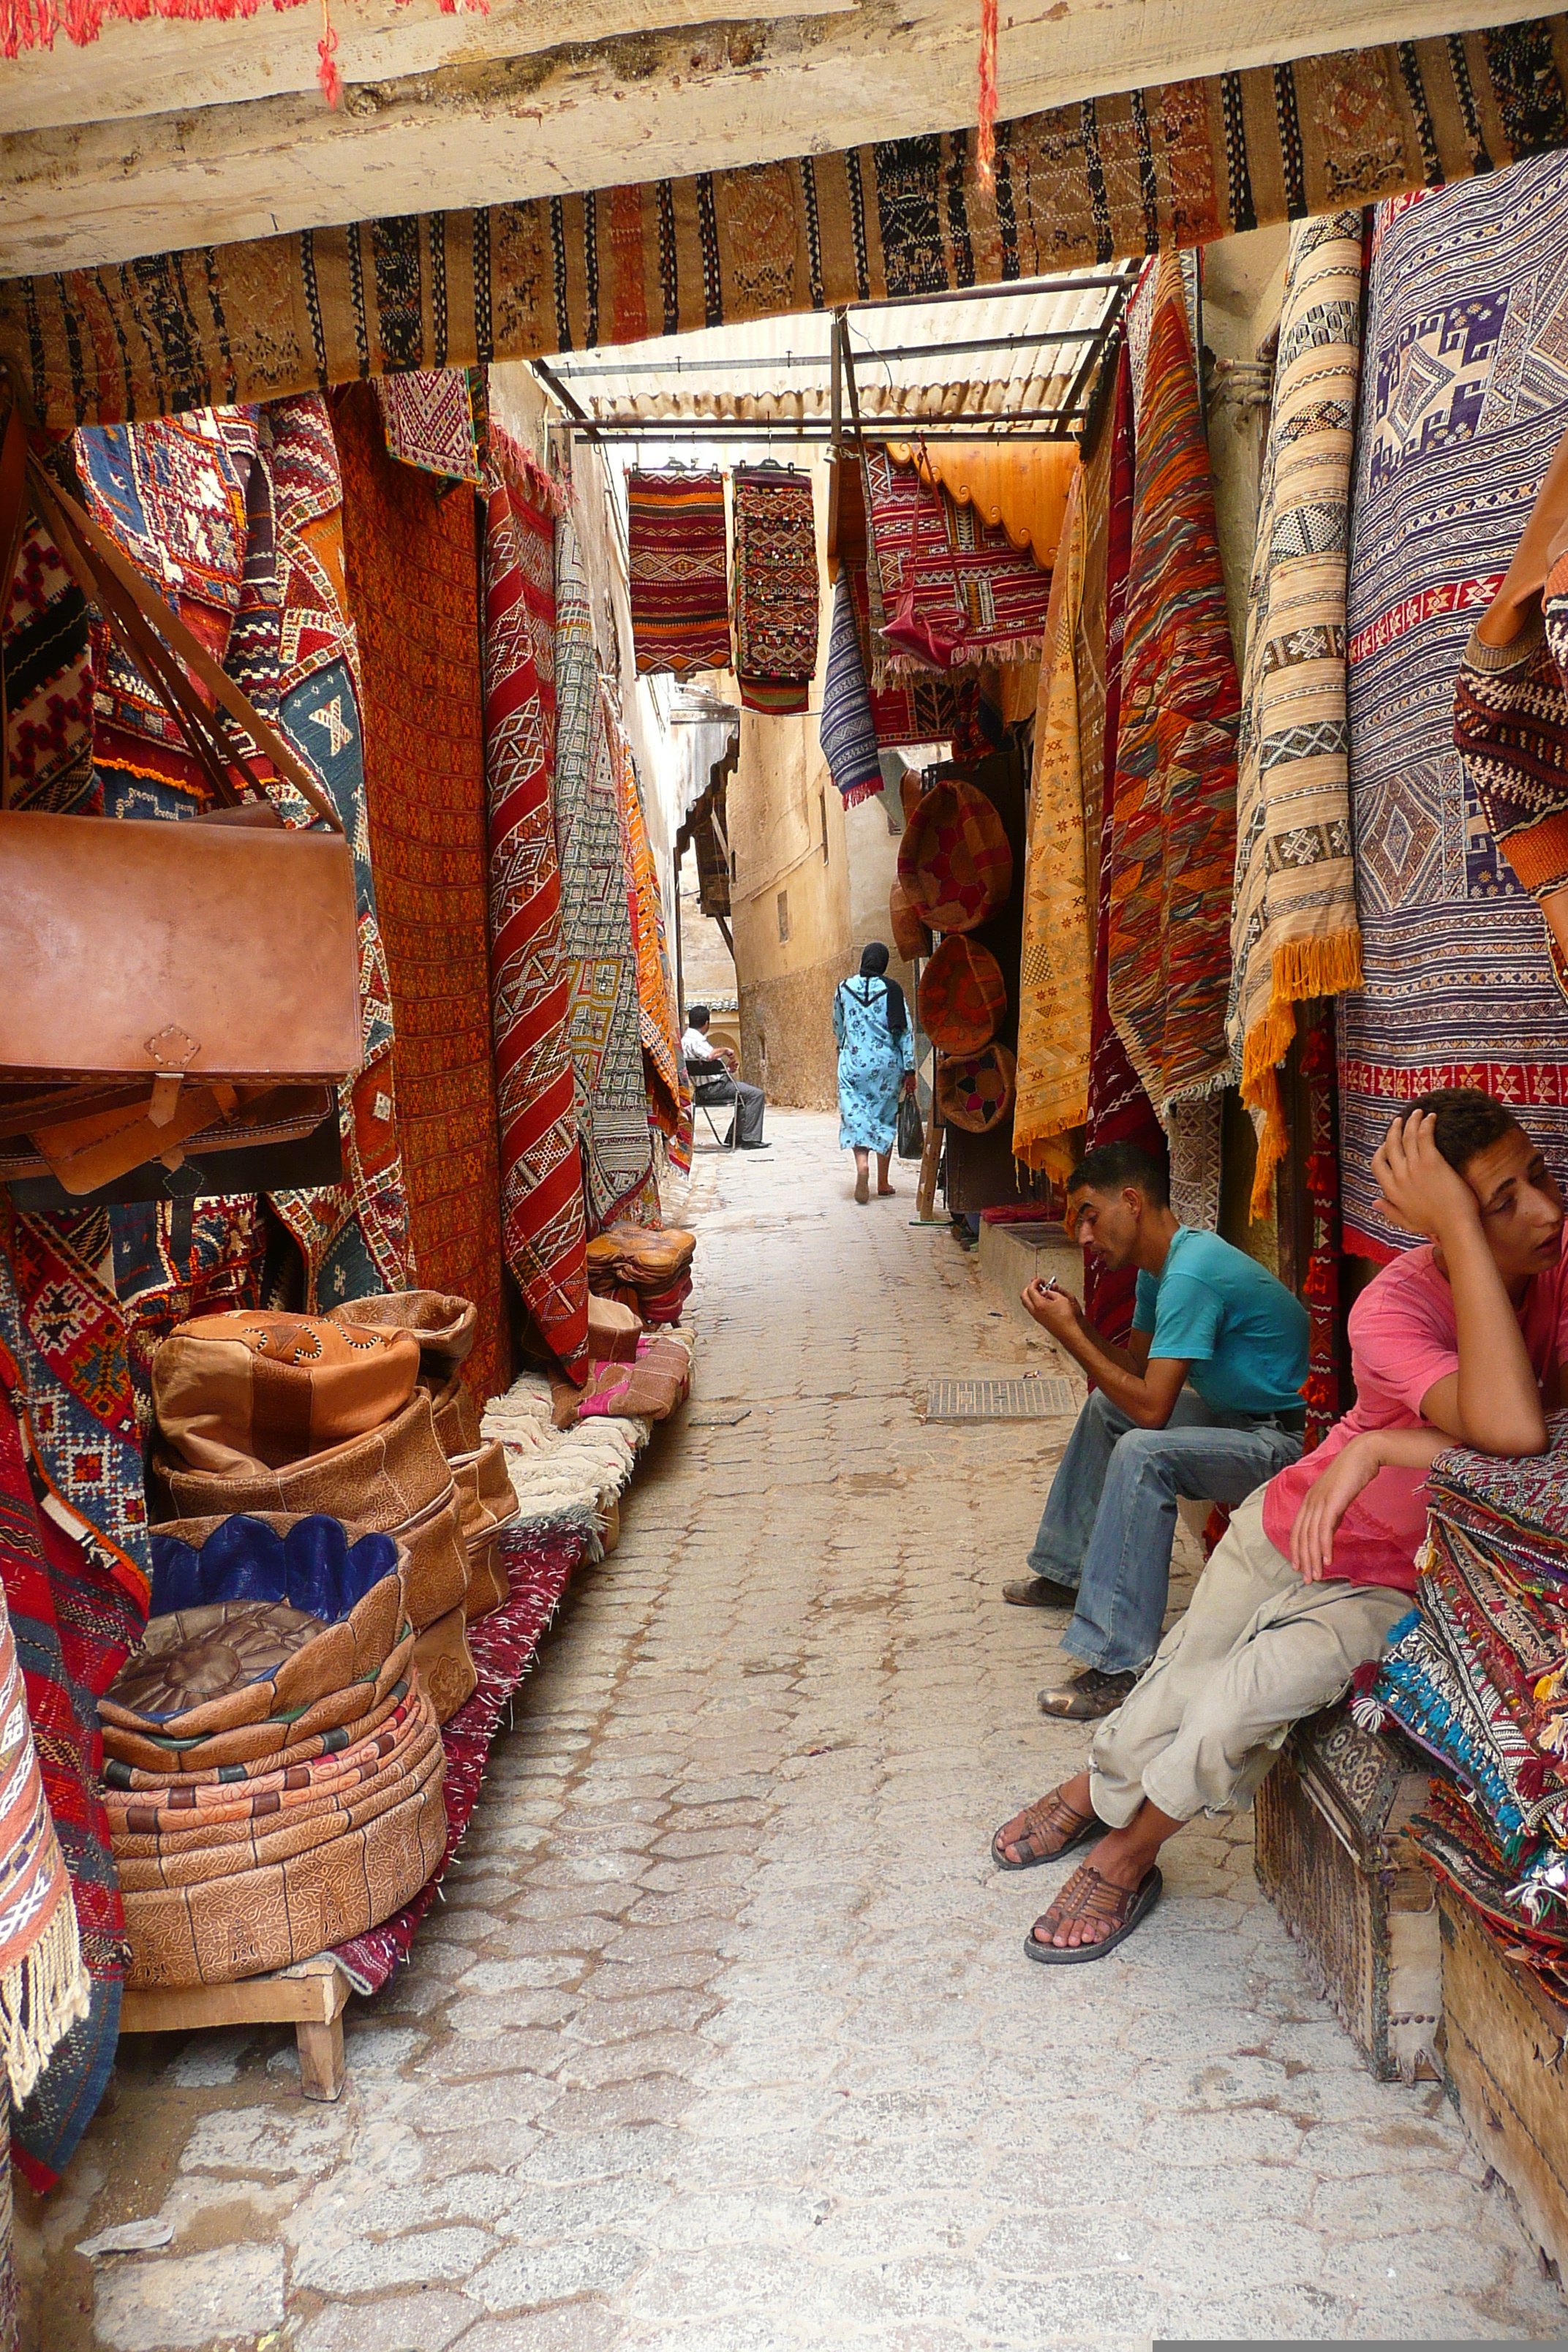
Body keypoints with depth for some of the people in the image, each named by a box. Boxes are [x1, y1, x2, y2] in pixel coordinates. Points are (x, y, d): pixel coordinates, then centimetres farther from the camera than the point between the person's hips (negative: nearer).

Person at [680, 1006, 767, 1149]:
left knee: (746, 1092, 29)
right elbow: (710, 1055, -37)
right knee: (757, 1094, -13)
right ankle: (750, 1139, -14)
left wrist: (727, 1068, 9)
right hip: (713, 1088, -11)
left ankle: (734, 1136, 26)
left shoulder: (689, 1038, 16)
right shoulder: (694, 1040, -17)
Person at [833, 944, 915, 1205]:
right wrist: (909, 1069, -1)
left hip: (853, 1064, 0)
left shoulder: (844, 988, 4)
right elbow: (905, 1030, -4)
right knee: (885, 1118, 11)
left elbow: (838, 1029, 16)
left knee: (855, 1115, -1)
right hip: (887, 1063, 0)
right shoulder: (891, 990, -3)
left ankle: (862, 1163, -30)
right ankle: (883, 1183, 15)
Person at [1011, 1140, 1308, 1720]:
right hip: (1235, 1416, 11)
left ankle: (1118, 1666, -30)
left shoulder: (1191, 1276, -25)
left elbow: (1151, 1407, -28)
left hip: (1283, 1443, -11)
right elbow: (1137, 1368, 13)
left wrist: (1071, 1335, -20)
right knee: (1105, 1406, 23)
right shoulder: (1159, 1268, 6)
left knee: (1141, 1452, -33)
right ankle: (1070, 1572, 32)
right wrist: (1077, 1325, -2)